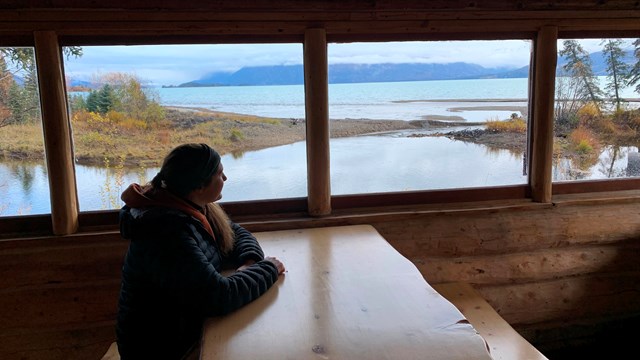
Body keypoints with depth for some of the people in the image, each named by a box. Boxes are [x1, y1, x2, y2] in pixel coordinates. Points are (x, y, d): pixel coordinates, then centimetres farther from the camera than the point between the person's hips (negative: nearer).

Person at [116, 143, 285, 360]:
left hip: (191, 326, 8)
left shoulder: (195, 208, -3)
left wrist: (250, 262, -11)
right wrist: (268, 269, -17)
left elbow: (236, 233, 10)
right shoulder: (168, 234, -29)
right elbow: (221, 296, -31)